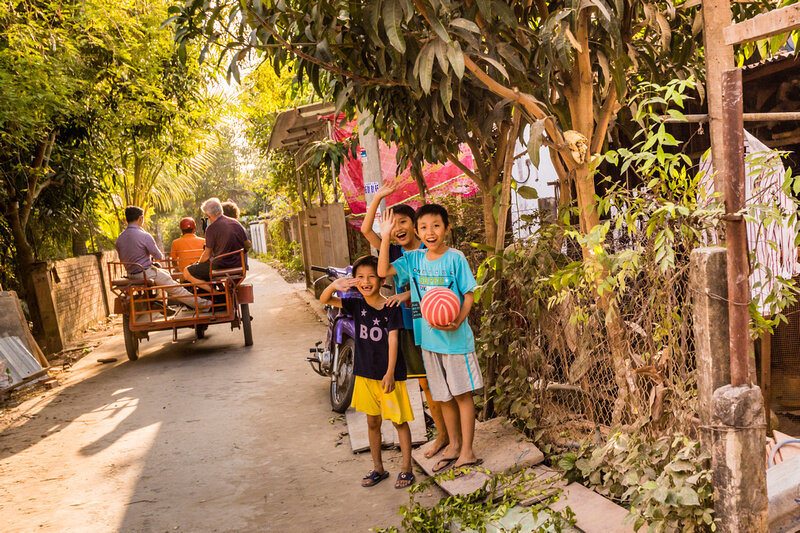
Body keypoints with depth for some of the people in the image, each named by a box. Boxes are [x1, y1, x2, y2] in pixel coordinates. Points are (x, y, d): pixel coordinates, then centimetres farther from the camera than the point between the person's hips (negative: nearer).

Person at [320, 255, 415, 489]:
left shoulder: (391, 308, -13)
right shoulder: (357, 305, 0)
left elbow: (392, 340, -17)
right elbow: (324, 300, -4)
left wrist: (390, 373, -23)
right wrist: (334, 285, -26)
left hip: (389, 375, -5)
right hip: (365, 373, 5)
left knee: (399, 421, 6)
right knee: (373, 421, 15)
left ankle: (406, 468, 20)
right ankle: (378, 468, 30)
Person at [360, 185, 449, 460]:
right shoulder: (394, 252, 5)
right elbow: (366, 230, 0)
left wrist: (409, 294, -27)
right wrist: (377, 198, -5)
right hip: (407, 325, 5)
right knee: (425, 384, 13)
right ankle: (442, 435, 26)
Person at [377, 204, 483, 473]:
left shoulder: (456, 258, -10)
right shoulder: (414, 258, 2)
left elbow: (469, 294, -8)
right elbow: (383, 271, -3)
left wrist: (457, 322, -23)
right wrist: (385, 238, -10)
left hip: (455, 337, -4)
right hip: (428, 338, 5)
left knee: (462, 393, 4)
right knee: (444, 396, 16)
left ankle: (467, 451, 15)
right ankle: (453, 444, 32)